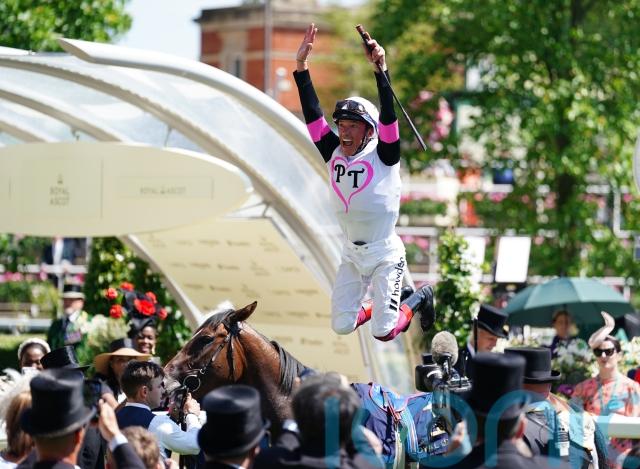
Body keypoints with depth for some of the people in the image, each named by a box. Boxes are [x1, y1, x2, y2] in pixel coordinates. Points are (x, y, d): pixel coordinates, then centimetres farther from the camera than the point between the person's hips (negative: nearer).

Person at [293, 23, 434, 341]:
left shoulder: (383, 154, -12)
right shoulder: (333, 153, 0)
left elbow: (388, 116, -25)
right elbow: (312, 114, -4)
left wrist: (380, 70, -36)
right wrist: (301, 65, -12)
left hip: (385, 254, -5)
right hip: (352, 254, 5)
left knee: (384, 333, -7)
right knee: (342, 326, 1)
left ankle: (420, 298, 23)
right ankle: (379, 306, 32)